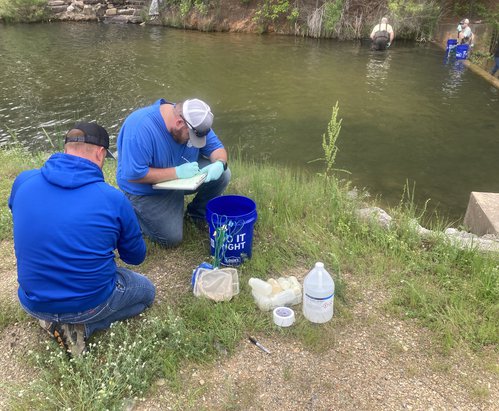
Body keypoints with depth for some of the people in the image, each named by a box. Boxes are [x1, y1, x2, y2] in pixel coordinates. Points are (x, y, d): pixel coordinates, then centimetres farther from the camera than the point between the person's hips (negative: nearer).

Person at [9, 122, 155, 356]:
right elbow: (136, 257, -3)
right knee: (146, 291, 24)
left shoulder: (23, 182, -9)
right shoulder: (114, 199, -19)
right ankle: (80, 326, 2)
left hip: (33, 301, 5)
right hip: (90, 301, -5)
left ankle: (56, 318, 9)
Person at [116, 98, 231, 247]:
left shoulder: (192, 120, -14)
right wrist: (178, 172, -34)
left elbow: (216, 147, -6)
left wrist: (219, 164, -29)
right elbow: (134, 175, -34)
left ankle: (197, 213, 11)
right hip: (147, 189, -5)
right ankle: (134, 212, 13)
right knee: (171, 238, -12)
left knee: (222, 175, -12)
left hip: (182, 177, 6)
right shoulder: (141, 127, -34)